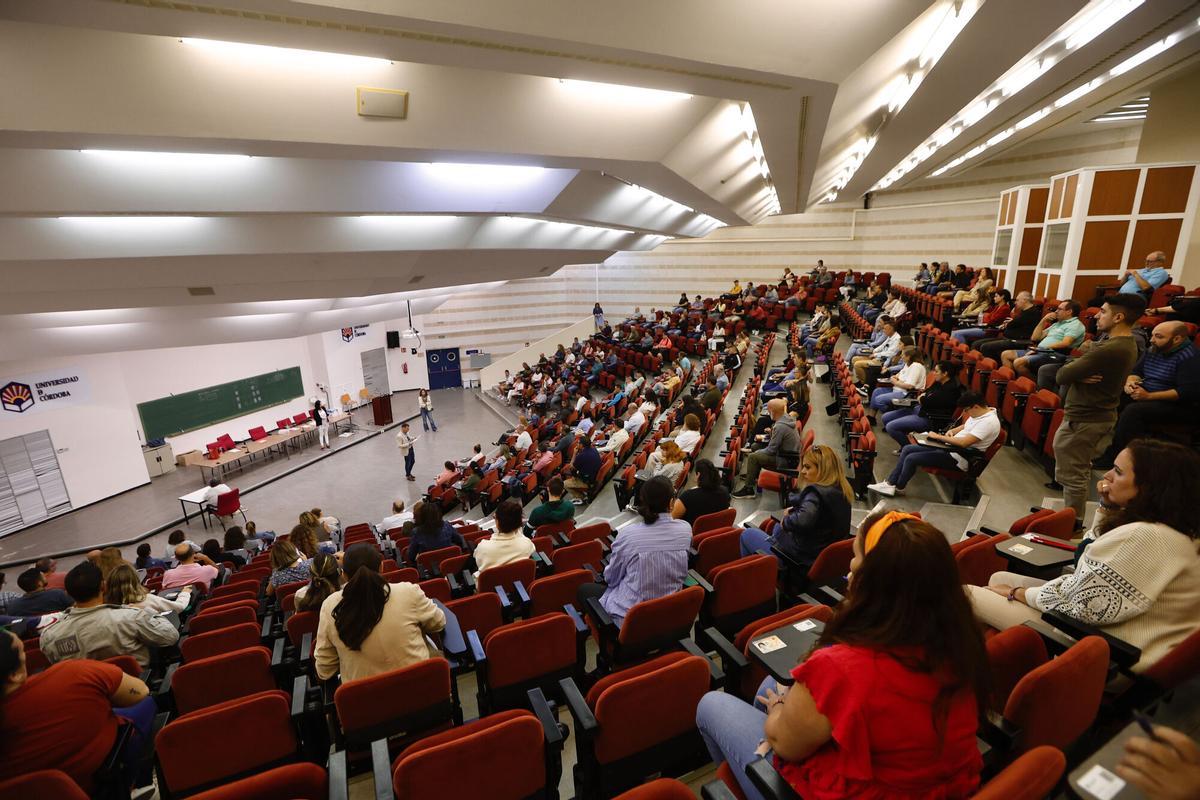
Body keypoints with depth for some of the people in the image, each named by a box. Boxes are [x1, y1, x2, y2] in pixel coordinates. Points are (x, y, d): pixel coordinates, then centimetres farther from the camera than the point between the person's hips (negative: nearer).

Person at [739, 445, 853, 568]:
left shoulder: (817, 493, -26)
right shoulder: (842, 492, 2)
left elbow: (802, 521, -43)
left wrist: (785, 521, -22)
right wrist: (794, 510, 1)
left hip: (803, 560, -9)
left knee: (747, 534, 11)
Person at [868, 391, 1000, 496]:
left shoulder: (989, 422, -23)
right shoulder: (979, 413, 7)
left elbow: (964, 442, -29)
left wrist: (938, 436, -18)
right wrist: (952, 431, 4)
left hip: (958, 458, -11)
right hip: (950, 447, 11)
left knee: (911, 458, -16)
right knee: (907, 449, 2)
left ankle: (898, 488, 5)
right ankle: (890, 483, 2)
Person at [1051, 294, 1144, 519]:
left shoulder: (1109, 350, -27)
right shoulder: (1128, 345, 8)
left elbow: (1062, 376, -24)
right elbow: (1081, 366, 6)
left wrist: (1074, 370, -5)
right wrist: (1080, 372, -14)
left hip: (1082, 421, -10)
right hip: (1100, 416, 10)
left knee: (1072, 477, 3)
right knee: (1080, 473, 22)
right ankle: (1073, 519, 35)